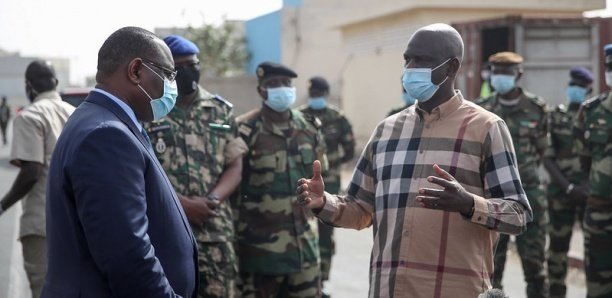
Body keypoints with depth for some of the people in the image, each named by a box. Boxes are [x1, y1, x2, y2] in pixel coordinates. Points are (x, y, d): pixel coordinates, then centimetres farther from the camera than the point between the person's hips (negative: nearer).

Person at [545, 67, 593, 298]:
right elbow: (547, 158, 0)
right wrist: (568, 187, -10)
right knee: (558, 246, 6)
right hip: (561, 191, 1)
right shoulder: (556, 117, 5)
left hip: (593, 192, -1)